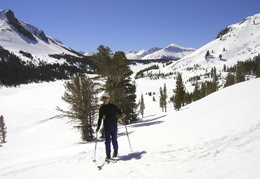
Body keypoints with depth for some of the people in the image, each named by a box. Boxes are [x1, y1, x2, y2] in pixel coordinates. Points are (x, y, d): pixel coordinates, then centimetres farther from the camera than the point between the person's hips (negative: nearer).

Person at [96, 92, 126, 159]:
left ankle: (115, 150, 26)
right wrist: (98, 127, 9)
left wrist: (122, 114, -15)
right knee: (107, 141, -1)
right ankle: (108, 155, 7)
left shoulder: (113, 106, 2)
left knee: (114, 139, -1)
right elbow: (100, 118, 15)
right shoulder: (102, 108, 10)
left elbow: (119, 111, 8)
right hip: (106, 126, 2)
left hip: (113, 125, -2)